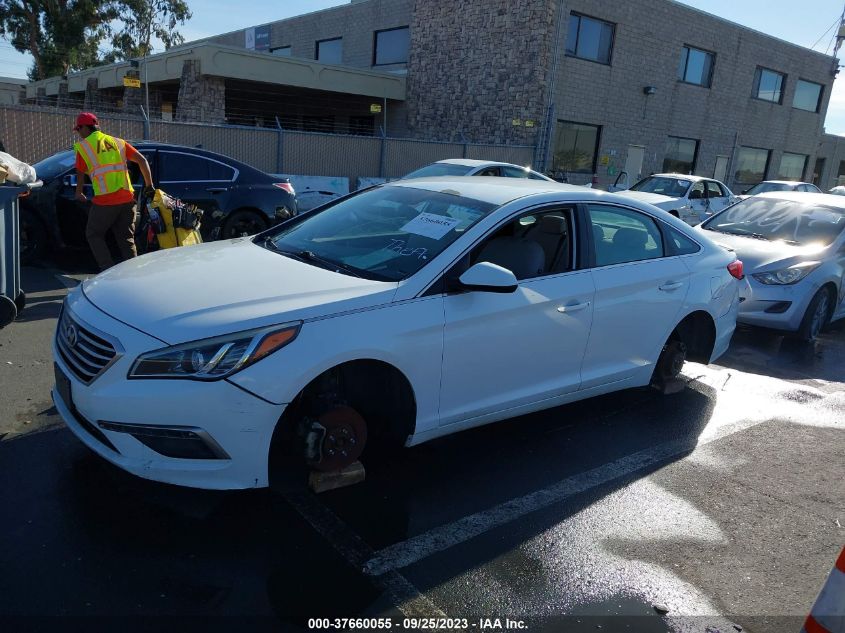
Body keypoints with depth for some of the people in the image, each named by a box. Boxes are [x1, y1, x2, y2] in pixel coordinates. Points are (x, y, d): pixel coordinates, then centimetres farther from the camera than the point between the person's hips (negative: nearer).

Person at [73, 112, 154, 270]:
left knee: (93, 235, 13)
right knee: (127, 239, 12)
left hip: (105, 201, -4)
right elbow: (142, 160, 8)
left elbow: (80, 174, 8)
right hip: (127, 198, 4)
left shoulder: (83, 146, 3)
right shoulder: (117, 141, 15)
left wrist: (79, 194, 25)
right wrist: (149, 185, 14)